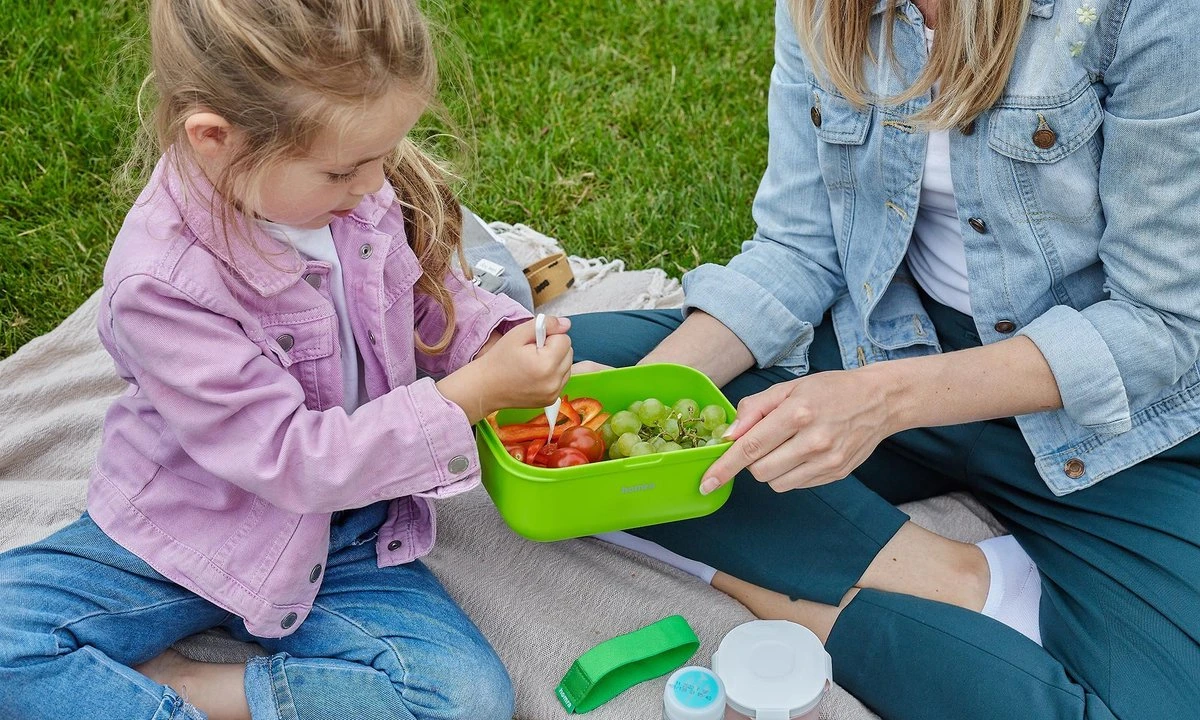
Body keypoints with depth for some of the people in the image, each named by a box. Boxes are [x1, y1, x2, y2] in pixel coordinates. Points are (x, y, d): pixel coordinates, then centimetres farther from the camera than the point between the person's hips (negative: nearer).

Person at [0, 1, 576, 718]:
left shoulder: (358, 189, -12)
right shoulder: (159, 283, -28)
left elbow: (430, 297, 9)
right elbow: (292, 459, -27)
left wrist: (502, 339, -12)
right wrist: (472, 393, -29)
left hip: (342, 541, 4)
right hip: (183, 539, -4)